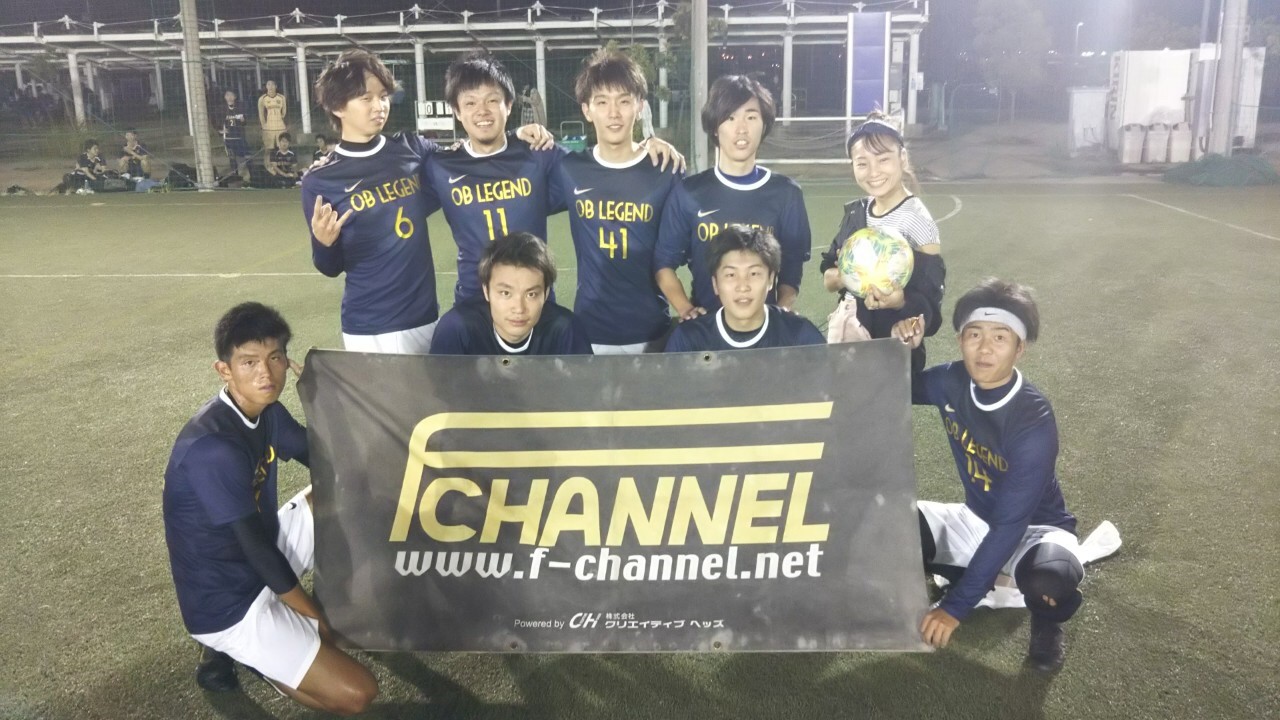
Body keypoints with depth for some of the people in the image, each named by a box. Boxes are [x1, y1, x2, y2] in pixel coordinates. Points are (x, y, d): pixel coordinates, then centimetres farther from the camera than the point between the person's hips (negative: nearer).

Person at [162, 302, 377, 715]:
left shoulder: (267, 411, -3)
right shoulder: (212, 448, -30)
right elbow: (258, 547, -24)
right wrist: (319, 619, -12)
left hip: (259, 560, 9)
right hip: (225, 602, -8)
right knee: (357, 694, -13)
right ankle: (235, 651, 6)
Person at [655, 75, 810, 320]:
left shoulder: (786, 193, 2)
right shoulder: (689, 192, 0)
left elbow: (792, 267, 5)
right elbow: (664, 263, 3)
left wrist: (779, 314, -11)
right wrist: (685, 309, -12)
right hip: (704, 323, 0)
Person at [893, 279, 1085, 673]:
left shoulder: (1034, 422, -30)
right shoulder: (952, 382, -14)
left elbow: (1010, 525, -31)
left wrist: (955, 606, -32)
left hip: (1035, 528, -5)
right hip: (977, 519, 5)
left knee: (1048, 579, -40)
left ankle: (1046, 622, 1)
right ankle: (975, 577, 9)